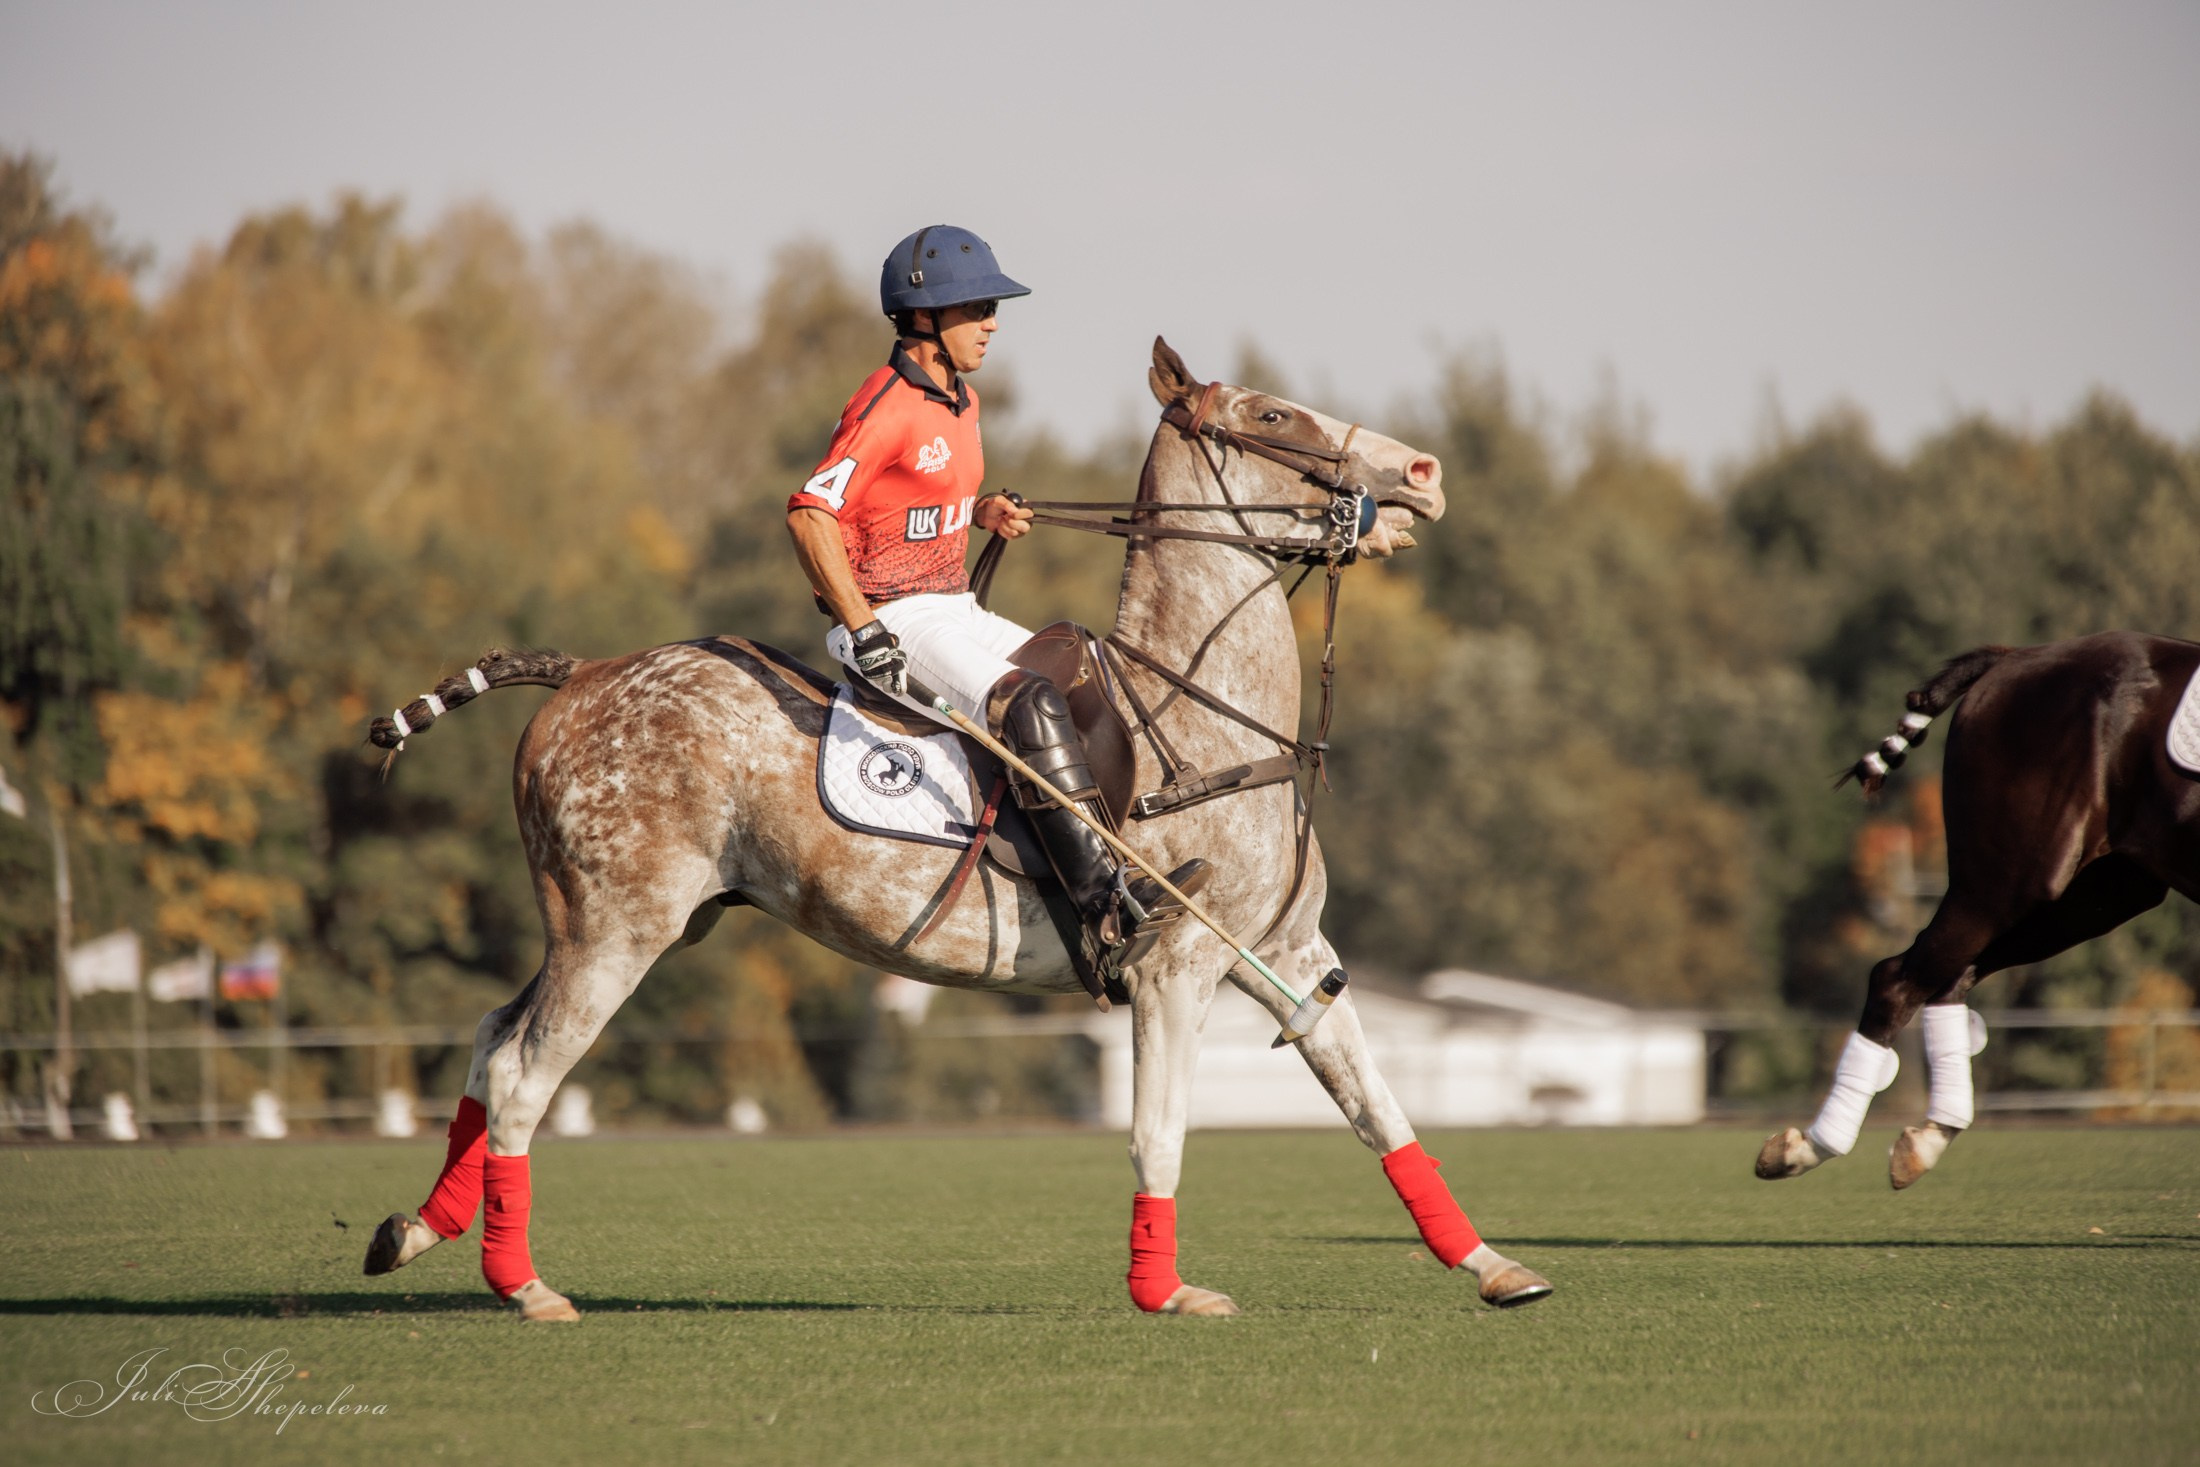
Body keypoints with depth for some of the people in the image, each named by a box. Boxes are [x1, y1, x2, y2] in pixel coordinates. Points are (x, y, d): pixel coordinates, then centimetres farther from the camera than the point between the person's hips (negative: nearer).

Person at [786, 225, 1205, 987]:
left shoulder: (960, 402, 13)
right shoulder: (886, 408, -17)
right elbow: (811, 513, -24)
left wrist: (986, 511, 7)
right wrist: (864, 630, -28)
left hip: (955, 610, 10)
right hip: (889, 620, -10)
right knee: (1029, 705, -28)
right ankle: (1110, 911, -33)